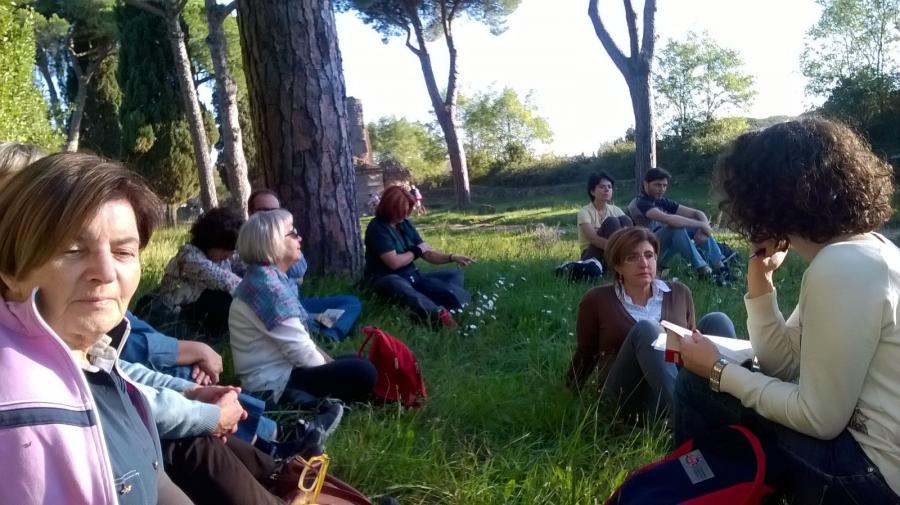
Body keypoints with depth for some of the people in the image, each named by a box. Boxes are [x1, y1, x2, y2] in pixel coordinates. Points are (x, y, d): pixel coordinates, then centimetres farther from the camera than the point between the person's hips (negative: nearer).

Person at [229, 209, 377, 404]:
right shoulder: (266, 283, -20)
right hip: (275, 384, -10)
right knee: (362, 373, -20)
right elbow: (299, 349, -21)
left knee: (357, 362, 17)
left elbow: (299, 339, 12)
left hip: (283, 370, 10)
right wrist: (331, 370, -6)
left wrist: (331, 364, 4)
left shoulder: (272, 277, 10)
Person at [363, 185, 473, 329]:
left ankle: (455, 300, -42)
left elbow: (428, 253, 7)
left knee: (455, 273, -1)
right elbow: (394, 262, -22)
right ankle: (440, 314, -67)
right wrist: (416, 251, -5)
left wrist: (452, 257, -10)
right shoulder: (377, 228, -13)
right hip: (386, 280, -8)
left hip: (412, 277, 8)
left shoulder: (405, 224, 9)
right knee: (395, 284, -43)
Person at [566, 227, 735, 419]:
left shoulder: (680, 293, 13)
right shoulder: (596, 300, 4)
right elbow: (586, 355, 13)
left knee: (716, 321, -19)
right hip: (629, 395, -3)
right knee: (645, 329, -31)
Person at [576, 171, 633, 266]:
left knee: (625, 220, -21)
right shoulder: (585, 212, -9)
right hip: (592, 257, -4)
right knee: (611, 222, -28)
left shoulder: (616, 210, 6)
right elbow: (593, 238, -26)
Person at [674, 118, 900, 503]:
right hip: (862, 439, 9)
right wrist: (760, 278, -3)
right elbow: (782, 364, 5)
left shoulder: (842, 268, -24)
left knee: (700, 389, -3)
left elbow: (820, 419, -21)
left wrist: (718, 372, -12)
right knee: (701, 383, 12)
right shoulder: (860, 251, 7)